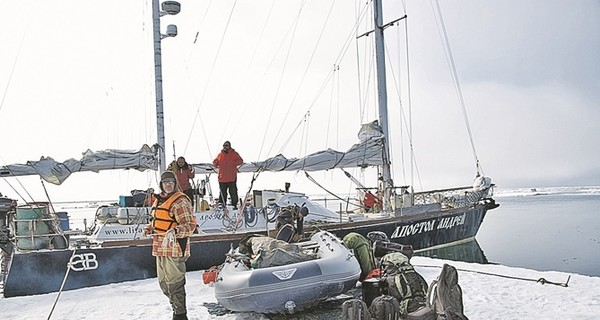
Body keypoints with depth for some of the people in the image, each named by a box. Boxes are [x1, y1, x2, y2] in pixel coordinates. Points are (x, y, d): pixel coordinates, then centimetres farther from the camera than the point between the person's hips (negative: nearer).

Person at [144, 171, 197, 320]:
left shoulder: (180, 201, -12)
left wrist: (174, 231, -34)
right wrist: (149, 229, 11)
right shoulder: (159, 200, 15)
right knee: (164, 283, 18)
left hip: (174, 248, -9)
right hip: (160, 249, 9)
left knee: (174, 283, -3)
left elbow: (190, 225, -19)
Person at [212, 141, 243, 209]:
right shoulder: (220, 154, 13)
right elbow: (215, 161, 24)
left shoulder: (234, 154, 3)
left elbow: (240, 161, -6)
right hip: (222, 178, 3)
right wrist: (215, 163, -1)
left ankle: (234, 205, 9)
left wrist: (233, 163, -19)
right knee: (222, 193, 7)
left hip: (232, 178, -3)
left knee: (233, 192, 1)